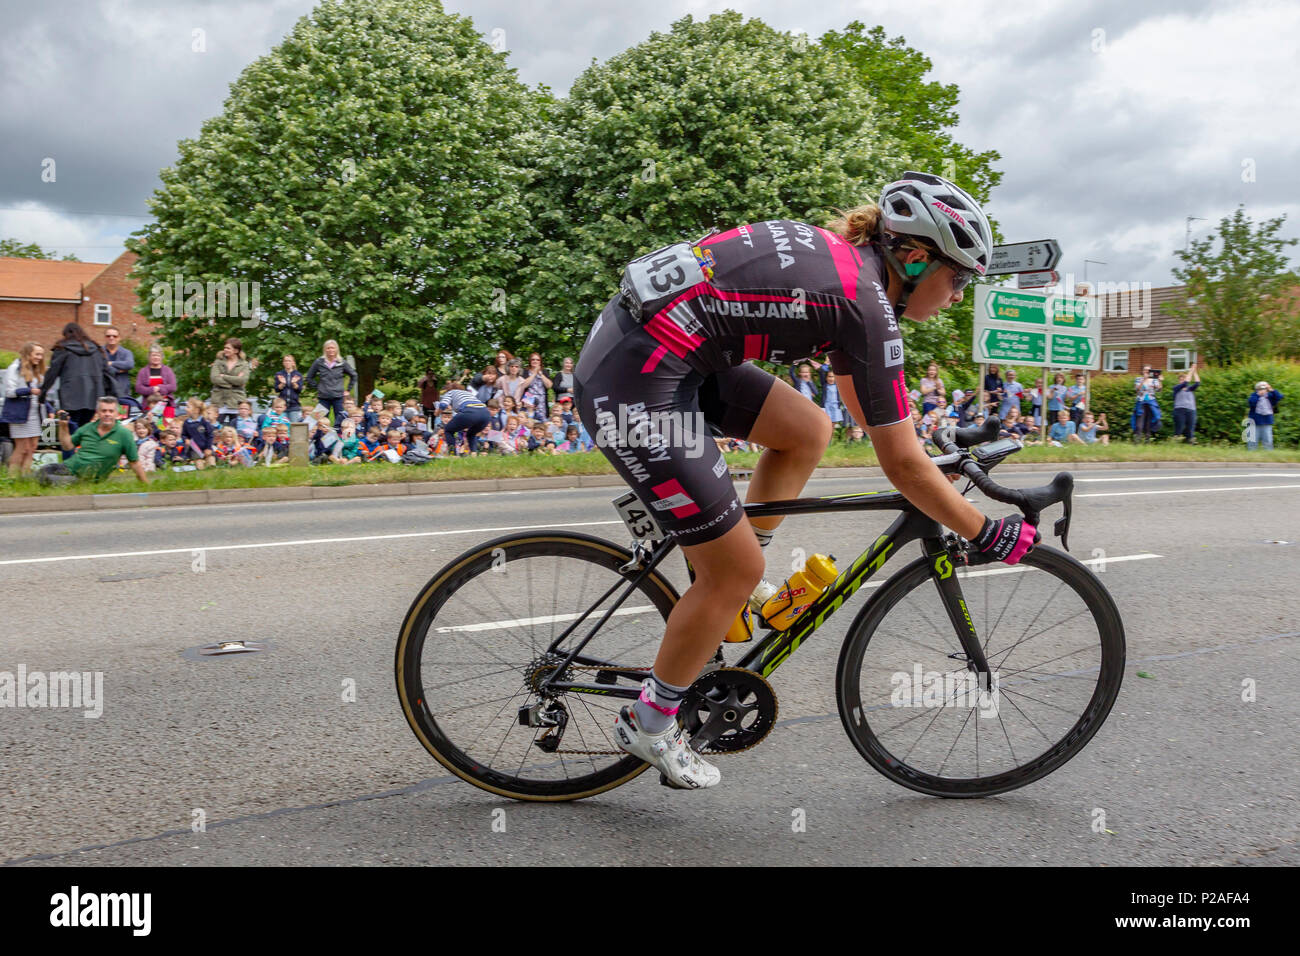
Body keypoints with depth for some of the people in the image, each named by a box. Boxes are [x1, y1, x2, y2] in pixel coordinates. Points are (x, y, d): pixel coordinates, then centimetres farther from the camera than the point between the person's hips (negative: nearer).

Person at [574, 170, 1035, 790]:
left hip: (633, 338, 10)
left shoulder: (840, 254, 15)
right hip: (637, 388, -9)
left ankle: (723, 591, 23)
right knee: (737, 572, 2)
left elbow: (862, 403, 29)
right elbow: (902, 466, -10)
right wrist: (990, 536, 2)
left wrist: (932, 464, 36)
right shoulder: (867, 306, -12)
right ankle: (649, 724, 20)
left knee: (808, 430, 16)